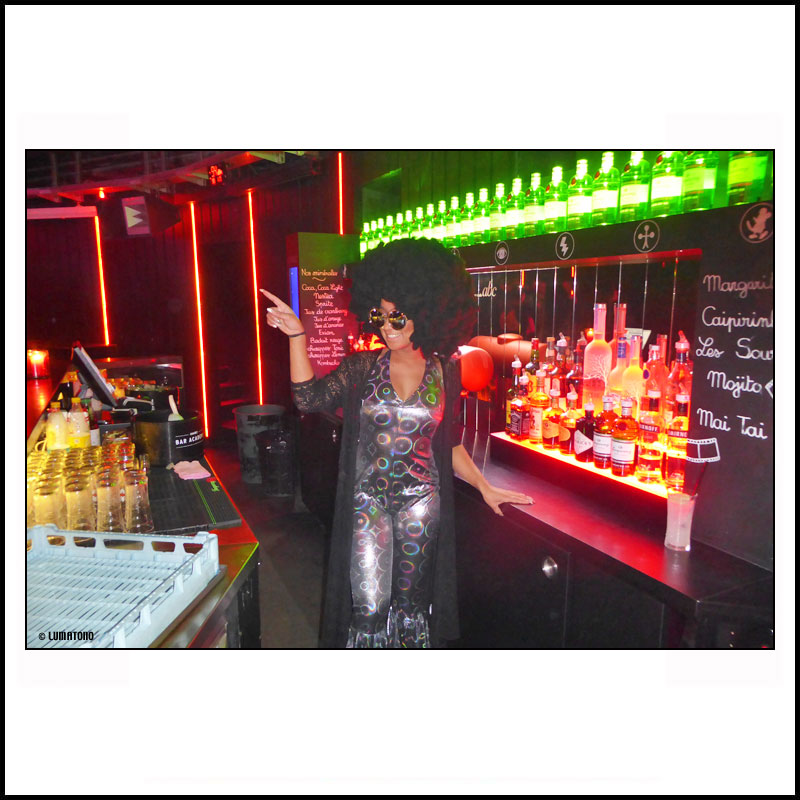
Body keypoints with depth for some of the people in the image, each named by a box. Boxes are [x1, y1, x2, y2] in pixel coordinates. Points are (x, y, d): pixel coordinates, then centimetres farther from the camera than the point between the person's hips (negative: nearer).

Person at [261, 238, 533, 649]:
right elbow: (309, 397, -14)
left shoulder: (445, 372, 0)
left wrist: (485, 487, 6)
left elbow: (449, 444, 8)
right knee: (368, 603, 3)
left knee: (411, 596, 15)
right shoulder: (363, 367, -2)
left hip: (422, 502, 1)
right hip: (368, 502, -1)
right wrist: (297, 337, -20)